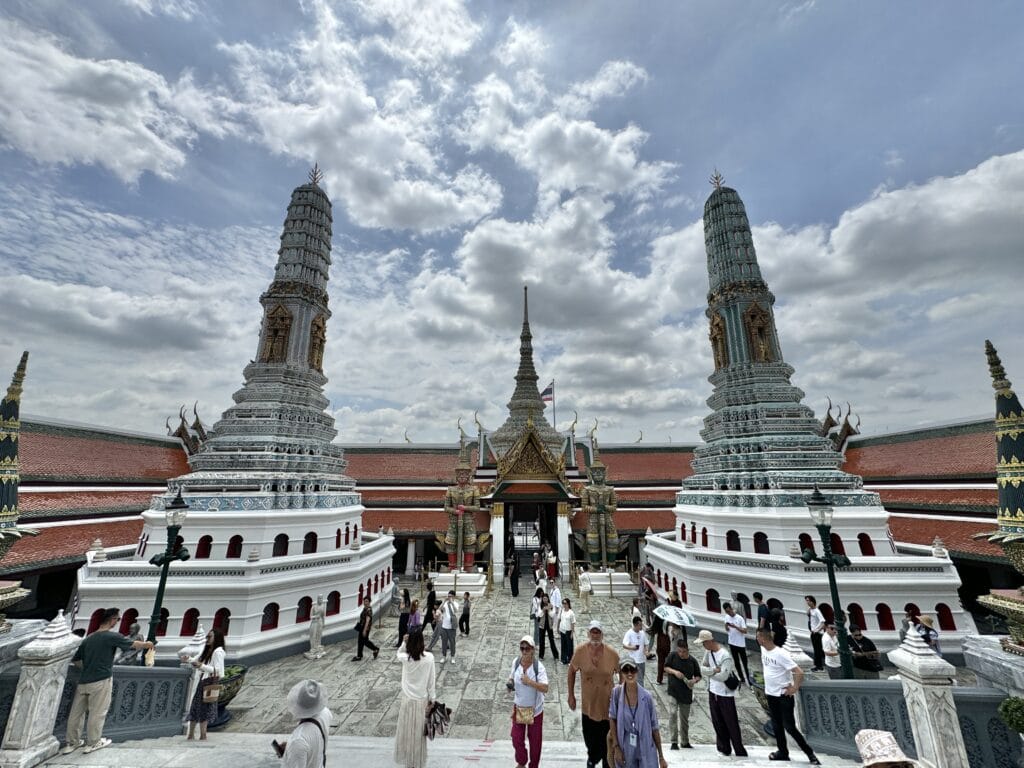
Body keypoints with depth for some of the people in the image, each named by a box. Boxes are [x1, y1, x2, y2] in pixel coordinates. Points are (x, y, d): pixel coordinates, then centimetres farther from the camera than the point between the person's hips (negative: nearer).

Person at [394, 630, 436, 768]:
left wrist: (404, 642, -9)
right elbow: (432, 680, -10)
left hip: (407, 700, 0)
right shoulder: (429, 657, -18)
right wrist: (432, 700, 1)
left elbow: (399, 653, 8)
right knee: (419, 733, 18)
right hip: (422, 700, 0)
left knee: (406, 732, 20)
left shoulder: (405, 658, -17)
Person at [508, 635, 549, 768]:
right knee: (517, 739, 12)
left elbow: (545, 688, -29)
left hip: (535, 709, -3)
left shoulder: (538, 666, -24)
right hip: (518, 707, 3)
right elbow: (512, 678, 5)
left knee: (535, 740, 15)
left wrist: (530, 682, -38)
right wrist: (510, 683, -16)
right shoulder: (516, 662, -12)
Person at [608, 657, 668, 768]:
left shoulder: (646, 696, -14)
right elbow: (612, 719, -3)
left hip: (646, 751, 0)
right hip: (626, 751, 1)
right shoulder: (617, 692, -13)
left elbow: (655, 727, -5)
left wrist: (661, 757, 0)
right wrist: (616, 746, -6)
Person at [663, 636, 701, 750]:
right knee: (673, 714, -10)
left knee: (684, 718, 13)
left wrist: (694, 681, -16)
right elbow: (665, 667, 1)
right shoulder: (673, 656, -7)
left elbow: (698, 676, 5)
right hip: (673, 691, -1)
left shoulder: (692, 661, -5)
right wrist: (674, 672, -17)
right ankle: (674, 742, 1)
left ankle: (685, 742, 30)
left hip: (686, 693, 2)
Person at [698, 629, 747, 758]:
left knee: (732, 724, 5)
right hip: (713, 692, 7)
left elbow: (723, 677, -27)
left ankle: (740, 751, 20)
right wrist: (714, 670, -17)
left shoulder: (725, 656, -25)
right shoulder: (708, 651, -2)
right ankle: (724, 748, 30)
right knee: (717, 723, 15)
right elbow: (702, 666, 0)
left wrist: (709, 672, -14)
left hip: (726, 694, -7)